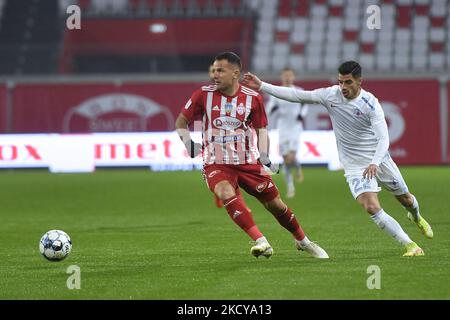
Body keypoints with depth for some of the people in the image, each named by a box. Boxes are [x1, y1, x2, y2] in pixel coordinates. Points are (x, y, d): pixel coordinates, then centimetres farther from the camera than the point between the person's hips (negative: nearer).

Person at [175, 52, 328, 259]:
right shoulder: (204, 95, -4)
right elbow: (181, 122, 7)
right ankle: (261, 242, -35)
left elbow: (261, 129, 9)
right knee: (226, 193, -34)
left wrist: (264, 155, -7)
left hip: (248, 163, 2)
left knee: (275, 204, 6)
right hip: (216, 164, -2)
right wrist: (188, 143, -11)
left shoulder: (253, 98, -2)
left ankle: (303, 241, 32)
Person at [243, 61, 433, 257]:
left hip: (379, 159, -1)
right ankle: (410, 245, -12)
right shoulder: (331, 95, -9)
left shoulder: (370, 103, -18)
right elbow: (296, 95, -6)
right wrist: (261, 86, -11)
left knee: (405, 198, 18)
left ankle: (416, 217, 56)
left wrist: (375, 163, -41)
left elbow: (383, 138, -24)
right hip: (354, 166, 1)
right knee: (372, 208, -20)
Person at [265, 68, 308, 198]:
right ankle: (290, 187, 15)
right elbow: (269, 109, 2)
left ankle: (298, 168, 19)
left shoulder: (299, 92, -1)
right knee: (286, 160, 2)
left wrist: (302, 115, -5)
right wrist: (274, 109, -20)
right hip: (282, 128, 1)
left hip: (295, 128, -1)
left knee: (291, 158, -17)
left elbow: (305, 105, 14)